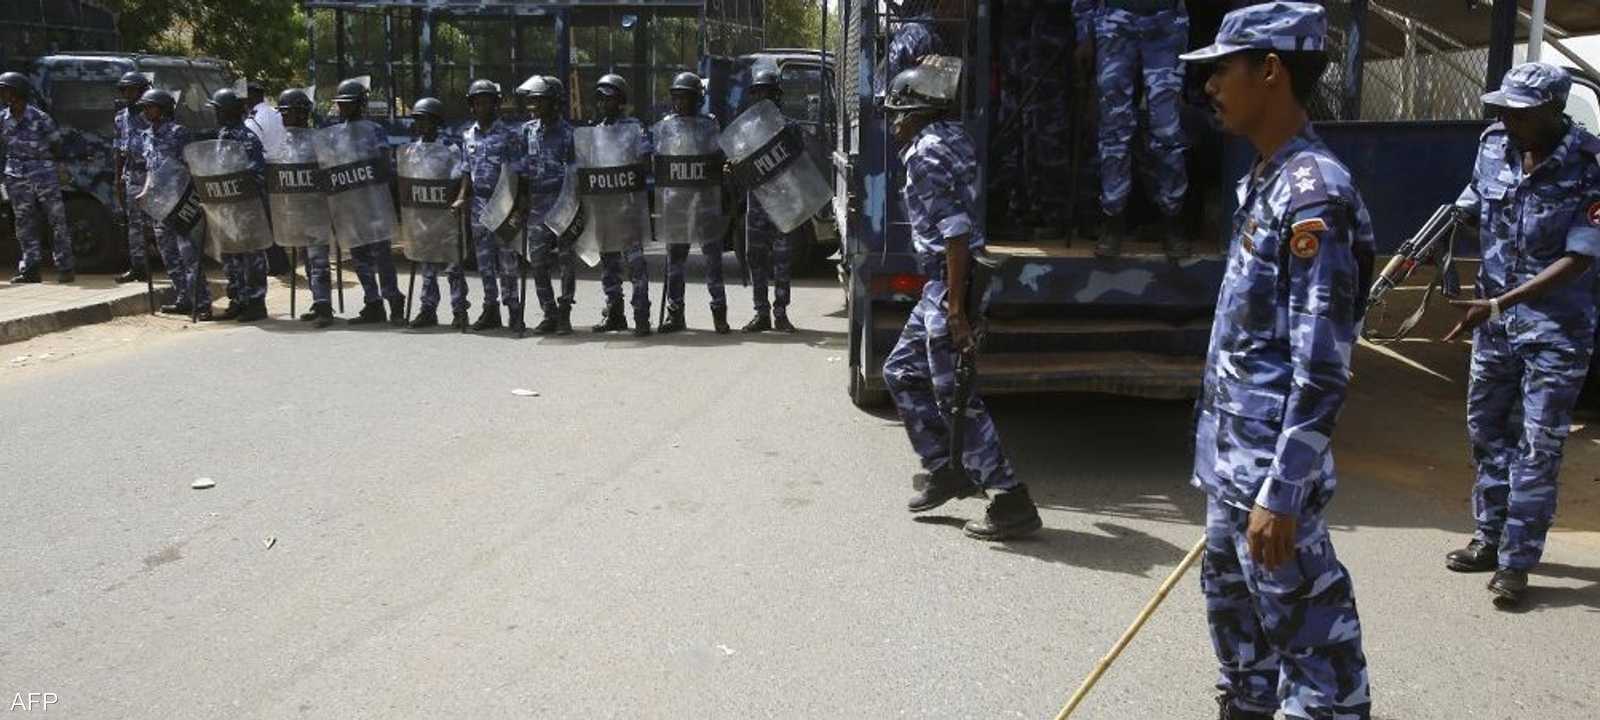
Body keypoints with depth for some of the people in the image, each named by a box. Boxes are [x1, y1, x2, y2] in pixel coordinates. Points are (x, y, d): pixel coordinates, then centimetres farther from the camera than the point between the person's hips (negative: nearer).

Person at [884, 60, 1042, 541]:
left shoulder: (926, 154, -15)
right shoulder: (955, 138, 12)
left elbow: (956, 231, -23)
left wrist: (955, 306, -25)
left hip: (949, 283, -10)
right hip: (942, 284, 10)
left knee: (955, 394, -5)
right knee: (902, 371, 20)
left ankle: (1013, 504, -1)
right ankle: (946, 471, 25)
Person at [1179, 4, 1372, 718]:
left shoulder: (1315, 193, -19)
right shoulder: (1259, 182, 11)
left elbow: (1321, 370, -23)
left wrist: (1282, 494, -24)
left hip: (1271, 469, -10)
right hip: (1229, 459, 10)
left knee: (1307, 631, 0)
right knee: (1231, 600, 24)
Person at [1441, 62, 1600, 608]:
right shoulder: (1494, 145, -4)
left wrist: (1498, 305, -26)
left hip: (1556, 327, -6)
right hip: (1493, 315, 6)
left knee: (1537, 447, -2)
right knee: (1487, 431, 16)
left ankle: (1516, 562, 6)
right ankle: (1491, 539, 31)